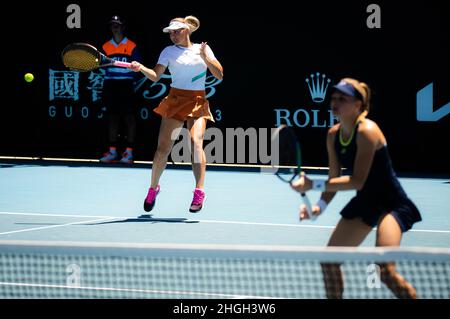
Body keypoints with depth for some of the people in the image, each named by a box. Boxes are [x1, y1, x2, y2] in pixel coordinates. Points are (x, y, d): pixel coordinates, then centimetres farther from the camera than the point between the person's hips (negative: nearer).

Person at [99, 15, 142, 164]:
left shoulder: (131, 46, 2)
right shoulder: (106, 47, 12)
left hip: (126, 85, -4)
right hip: (110, 84, 4)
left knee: (129, 117, -5)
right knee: (112, 117, 6)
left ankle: (129, 152, -2)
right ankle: (112, 151, 10)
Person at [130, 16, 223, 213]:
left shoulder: (203, 49, 8)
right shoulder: (169, 51, 7)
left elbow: (219, 75, 3)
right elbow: (155, 76, -3)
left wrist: (205, 57, -10)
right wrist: (141, 68, -21)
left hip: (198, 103, 0)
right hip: (175, 101, 1)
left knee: (196, 142, -23)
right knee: (163, 149, -4)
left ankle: (199, 191, -25)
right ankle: (153, 188, 18)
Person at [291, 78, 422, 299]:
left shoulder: (366, 131, -24)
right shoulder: (333, 135, 0)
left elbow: (357, 181, -28)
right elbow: (334, 179, 6)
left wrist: (313, 185, -30)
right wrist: (320, 206, -12)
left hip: (391, 203, -8)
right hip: (364, 203, 8)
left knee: (386, 271, -23)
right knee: (329, 261, 7)